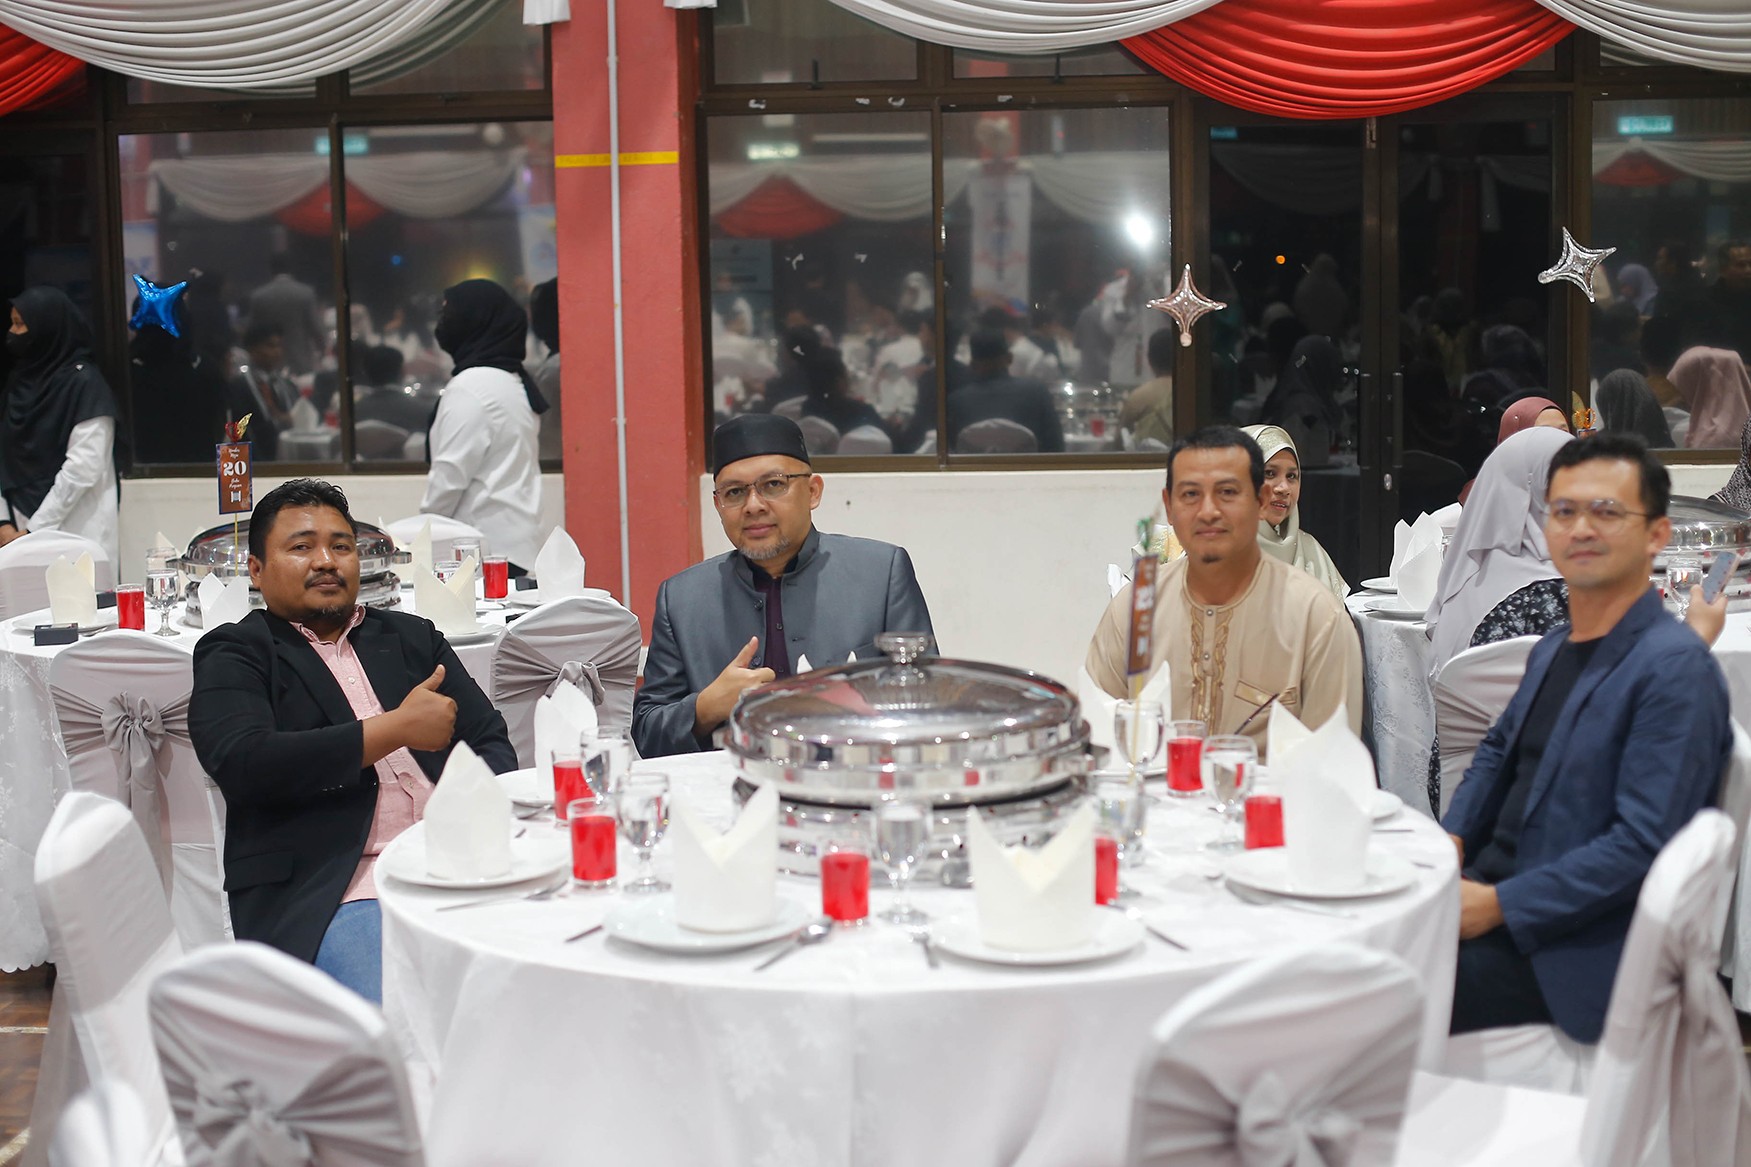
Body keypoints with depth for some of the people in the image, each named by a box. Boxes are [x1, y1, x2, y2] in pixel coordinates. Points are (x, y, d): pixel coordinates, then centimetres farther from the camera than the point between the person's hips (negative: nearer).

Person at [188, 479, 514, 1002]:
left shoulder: (413, 638, 25)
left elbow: (491, 743, 19)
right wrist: (398, 728, -5)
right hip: (324, 894, -4)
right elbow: (242, 765, -8)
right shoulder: (233, 654, 10)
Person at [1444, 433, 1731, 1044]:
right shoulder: (1554, 650, 13)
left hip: (1573, 951, -8)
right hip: (1495, 887, 8)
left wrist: (1496, 904, -20)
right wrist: (1452, 840, 6)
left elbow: (1643, 844, -21)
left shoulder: (1676, 669, -15)